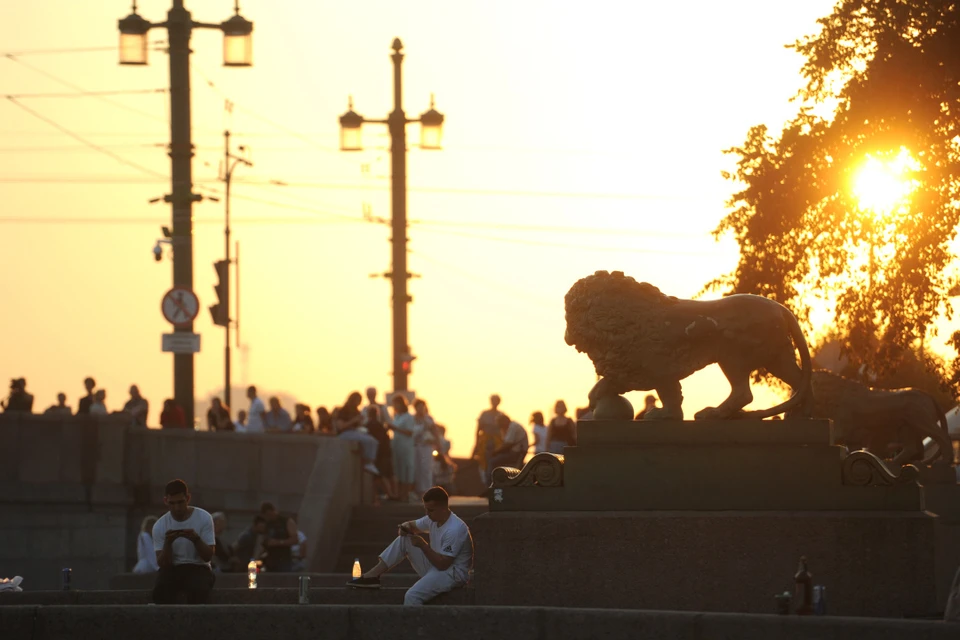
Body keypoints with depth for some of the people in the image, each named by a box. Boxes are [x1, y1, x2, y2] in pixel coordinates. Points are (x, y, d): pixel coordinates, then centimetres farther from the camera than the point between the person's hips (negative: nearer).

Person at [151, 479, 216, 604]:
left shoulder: (204, 518, -6)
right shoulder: (160, 526, -2)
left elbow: (208, 556, -7)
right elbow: (163, 564, -5)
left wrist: (196, 539, -26)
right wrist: (168, 543, -23)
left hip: (198, 568, -1)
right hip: (172, 570, 1)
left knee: (199, 589, -38)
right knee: (161, 589, -35)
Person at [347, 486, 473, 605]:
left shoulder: (455, 530, -26)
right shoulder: (433, 519, 2)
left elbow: (442, 564, -26)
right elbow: (413, 525, 19)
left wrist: (423, 545, -19)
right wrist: (405, 527, -7)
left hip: (453, 574, -9)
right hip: (434, 566, 9)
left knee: (412, 595, -30)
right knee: (403, 539, 3)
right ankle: (373, 576, -1)